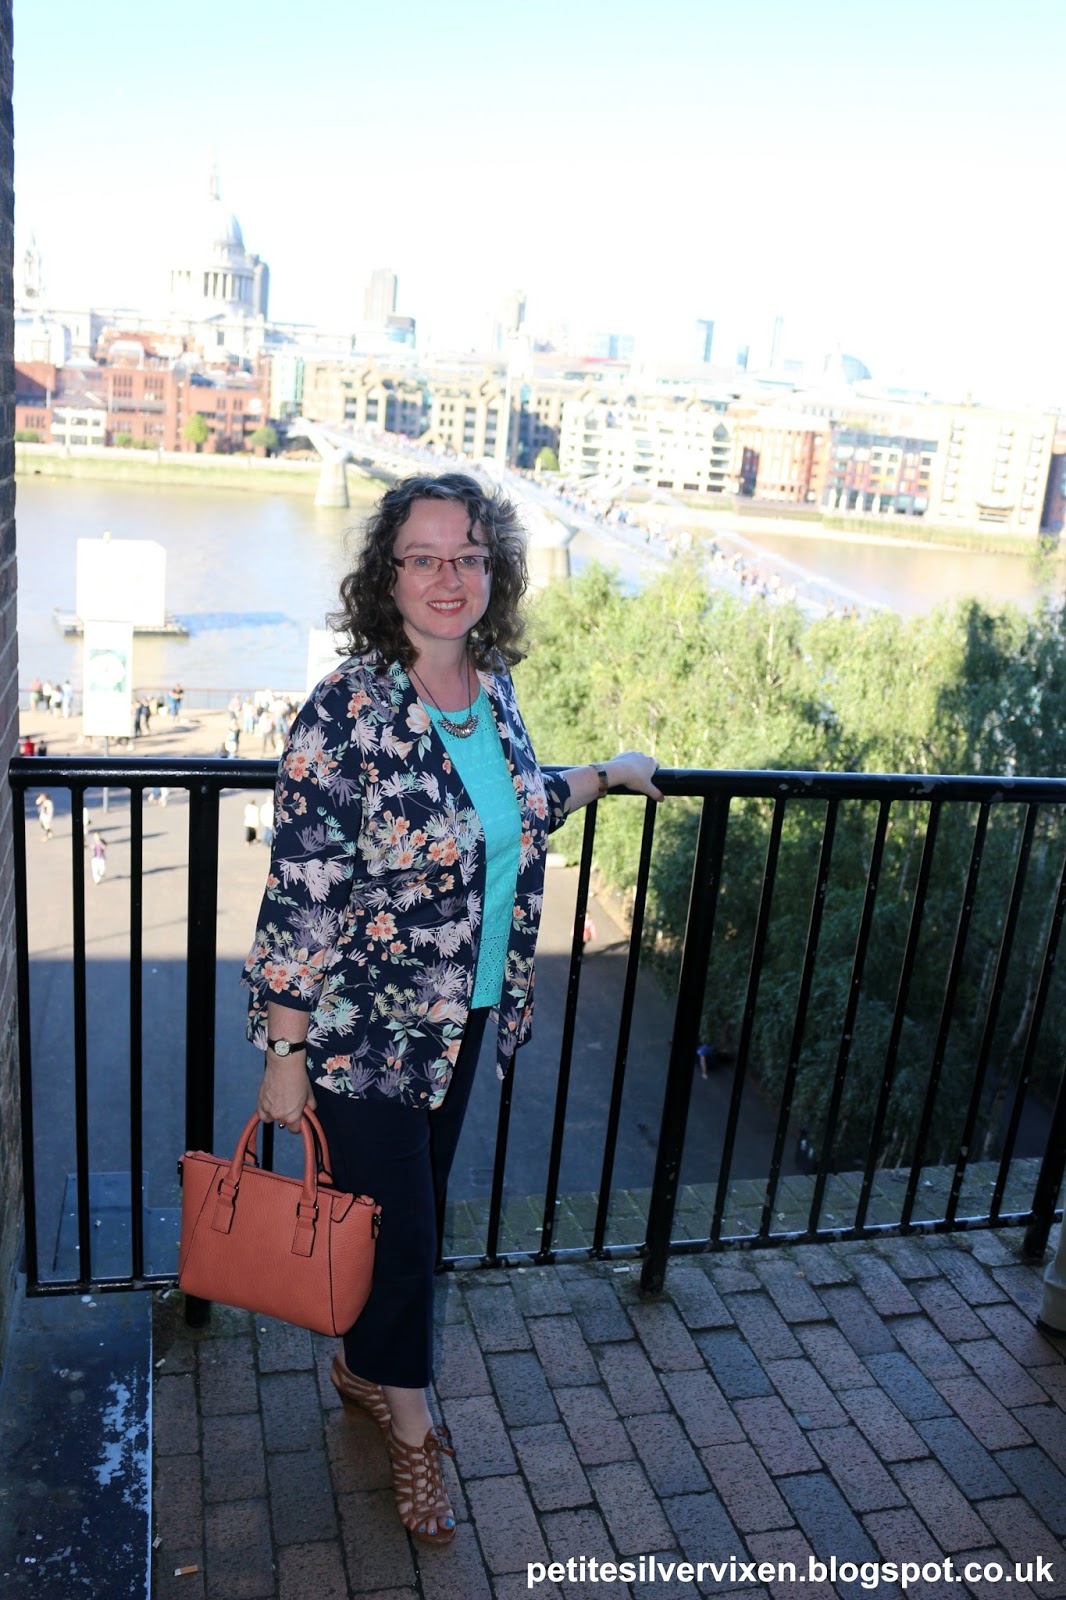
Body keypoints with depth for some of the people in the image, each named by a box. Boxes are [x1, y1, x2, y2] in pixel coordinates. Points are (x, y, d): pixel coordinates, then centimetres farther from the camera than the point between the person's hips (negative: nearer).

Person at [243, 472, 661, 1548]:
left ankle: (363, 1364, 49)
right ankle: (408, 1419, 37)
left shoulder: (494, 689, -1)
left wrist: (602, 776, 27)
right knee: (394, 1221, 9)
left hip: (468, 1015, 6)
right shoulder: (348, 713, -22)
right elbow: (299, 899, -19)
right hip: (364, 1029, -6)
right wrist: (285, 1055, -16)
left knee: (419, 1204, 22)